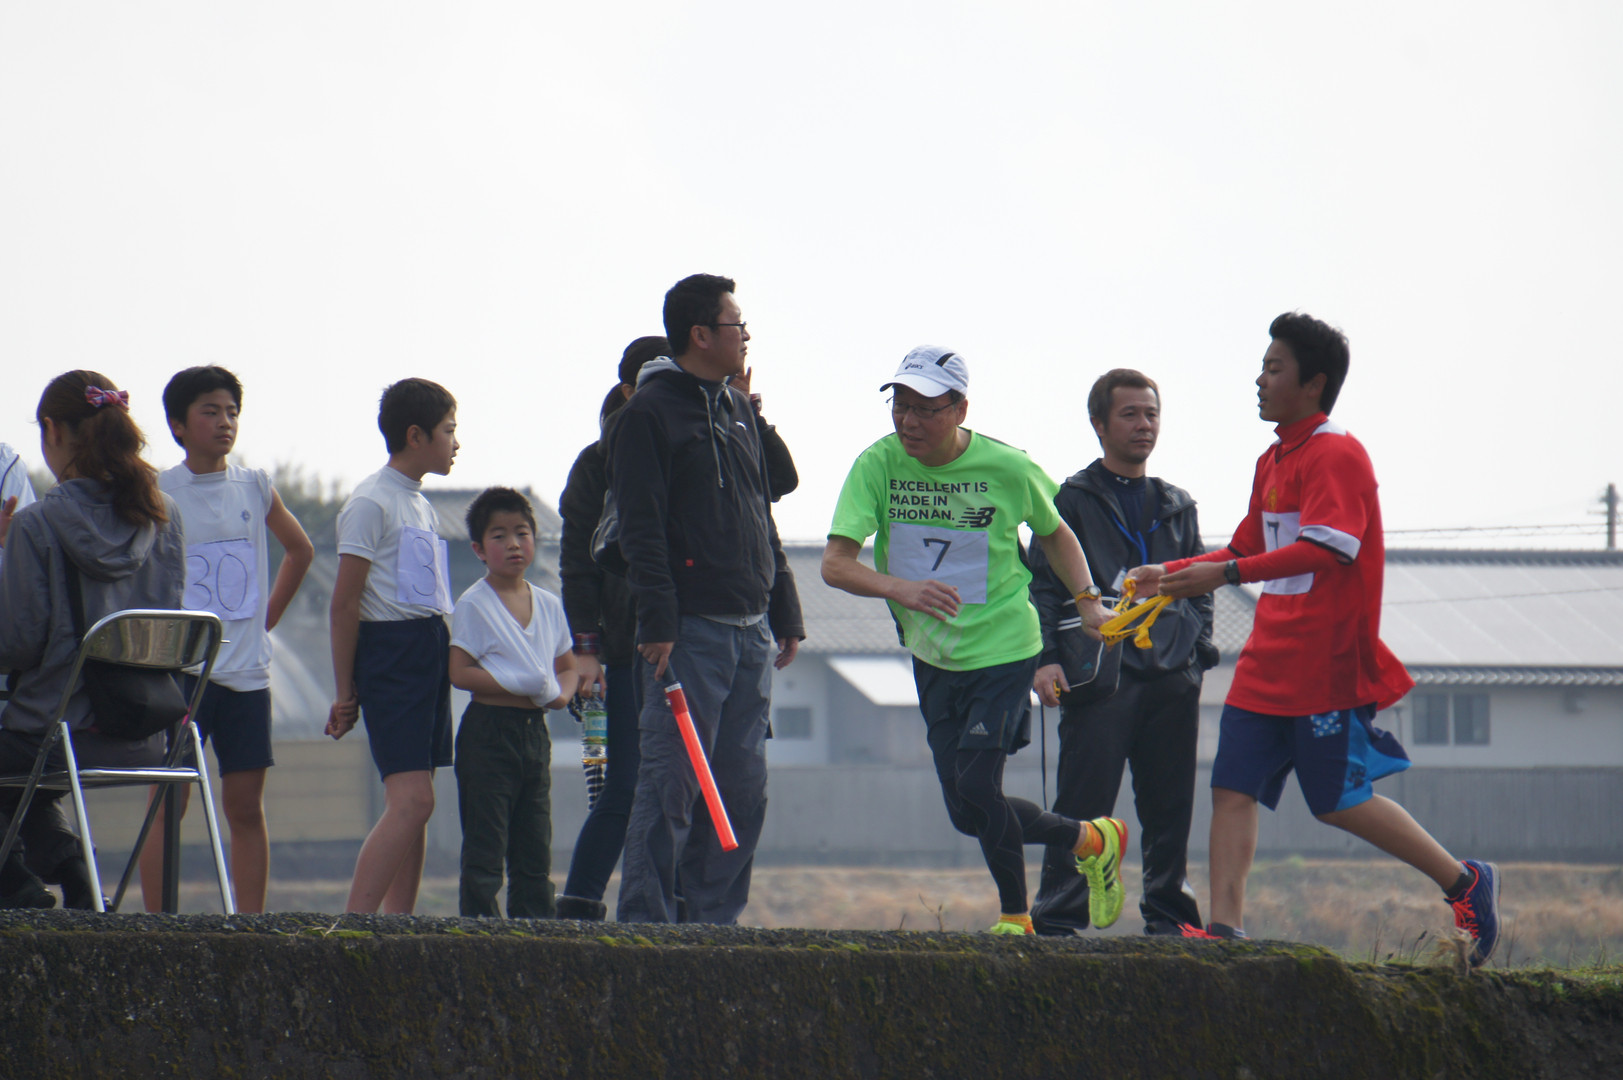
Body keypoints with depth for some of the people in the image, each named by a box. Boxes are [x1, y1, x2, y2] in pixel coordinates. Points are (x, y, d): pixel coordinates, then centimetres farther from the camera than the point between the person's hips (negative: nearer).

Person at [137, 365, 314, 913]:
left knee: (247, 806, 4)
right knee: (169, 801, -6)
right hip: (180, 670, -4)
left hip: (247, 671, 4)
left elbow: (300, 550, 26)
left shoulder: (255, 487, 10)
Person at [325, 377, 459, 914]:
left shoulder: (420, 506, 20)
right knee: (411, 800, -18)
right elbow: (345, 601, -10)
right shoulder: (371, 502, -9)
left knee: (413, 804, 5)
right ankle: (354, 925, -22)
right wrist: (345, 691, -11)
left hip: (430, 653, 9)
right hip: (390, 652, -9)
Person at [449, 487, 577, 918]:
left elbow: (567, 666, 19)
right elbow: (460, 672, -14)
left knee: (535, 851, 9)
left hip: (534, 730, 6)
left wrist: (561, 692, -4)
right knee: (485, 848, -7)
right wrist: (523, 686, -19)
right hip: (488, 731, -6)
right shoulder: (473, 605, -7)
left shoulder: (548, 605, 12)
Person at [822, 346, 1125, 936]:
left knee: (977, 789, -17)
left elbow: (1054, 533, 11)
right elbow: (835, 563, -19)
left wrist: (1087, 601, 0)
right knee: (967, 813, 5)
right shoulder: (878, 465, -11)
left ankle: (1015, 916, 8)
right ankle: (1091, 840, 29)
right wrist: (899, 588, -37)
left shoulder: (1008, 469, -11)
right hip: (931, 656, 4)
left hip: (1003, 647, -4)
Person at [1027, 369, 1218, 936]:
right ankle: (1058, 920, -7)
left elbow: (1200, 587, 25)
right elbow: (1044, 586, 2)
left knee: (1169, 805, 5)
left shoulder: (1177, 506, 20)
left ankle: (1169, 912, 14)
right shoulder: (1073, 501, 7)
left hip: (1171, 678, 4)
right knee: (1083, 803, -9)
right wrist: (1046, 657, -11)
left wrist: (1197, 647, 9)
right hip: (1099, 675, -4)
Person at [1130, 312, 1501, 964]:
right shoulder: (1273, 460, 17)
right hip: (1269, 661, 9)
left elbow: (1324, 549, -25)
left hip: (1327, 663, -9)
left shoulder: (1336, 457, -12)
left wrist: (1224, 574, -30)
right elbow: (1248, 549, 27)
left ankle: (1466, 883, 11)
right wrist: (1171, 574, 15)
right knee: (1233, 786, -3)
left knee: (1340, 801, -3)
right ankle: (1225, 925, -6)